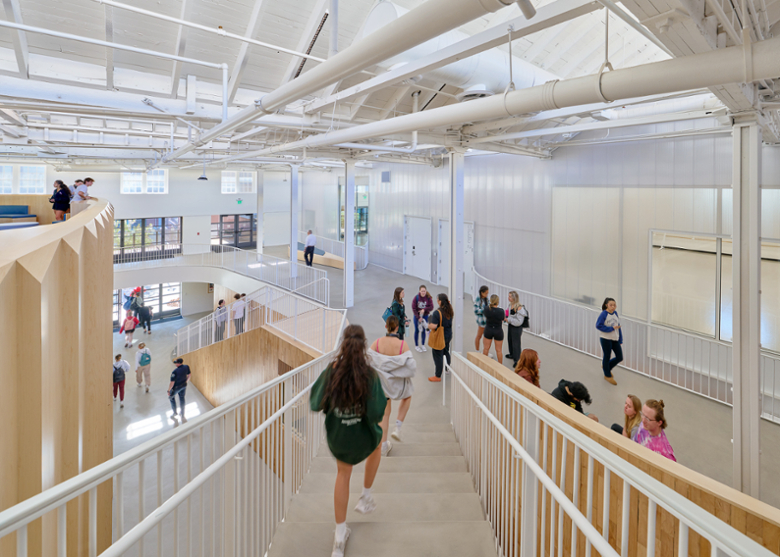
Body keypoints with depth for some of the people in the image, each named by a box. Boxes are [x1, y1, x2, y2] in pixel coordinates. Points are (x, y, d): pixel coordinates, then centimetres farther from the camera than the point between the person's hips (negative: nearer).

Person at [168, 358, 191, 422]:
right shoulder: (187, 367, -13)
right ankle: (182, 415, 33)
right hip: (184, 386, 5)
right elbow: (188, 376, 3)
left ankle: (175, 412, 37)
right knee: (182, 398, 22)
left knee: (171, 397, 24)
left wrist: (168, 390, -11)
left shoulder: (175, 372, -31)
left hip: (176, 387, -5)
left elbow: (172, 382, -25)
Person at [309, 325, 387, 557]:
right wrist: (383, 400, -7)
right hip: (363, 437, -2)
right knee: (377, 444, 36)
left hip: (337, 437, 2)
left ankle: (340, 534, 35)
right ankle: (366, 498, 43)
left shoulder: (331, 371, -19)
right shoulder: (370, 375, -24)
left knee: (343, 473, 29)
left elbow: (316, 405, -11)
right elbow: (376, 414, -26)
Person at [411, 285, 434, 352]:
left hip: (425, 316, 2)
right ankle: (416, 346, 22)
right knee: (417, 330, 9)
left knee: (423, 330, 11)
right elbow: (414, 308, -13)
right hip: (417, 316, -2)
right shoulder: (416, 298, -15)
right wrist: (418, 318, -15)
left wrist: (424, 309, -28)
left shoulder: (429, 298, -10)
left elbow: (431, 307, -10)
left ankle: (423, 345, 27)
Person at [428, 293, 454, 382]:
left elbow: (433, 326, -31)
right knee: (446, 352, 27)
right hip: (448, 335, 7)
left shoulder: (437, 313, -27)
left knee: (438, 356, 3)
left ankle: (438, 376, 12)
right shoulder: (450, 311, -3)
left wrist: (428, 325, -11)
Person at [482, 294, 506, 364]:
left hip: (488, 330, 2)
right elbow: (503, 319, -7)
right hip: (498, 331, -2)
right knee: (498, 350, 11)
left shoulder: (486, 309, -16)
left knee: (486, 348, 18)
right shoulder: (501, 311, -24)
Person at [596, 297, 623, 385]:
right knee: (607, 357, 6)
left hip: (615, 339, 6)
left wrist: (620, 339, 9)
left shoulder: (615, 314, 4)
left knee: (620, 357, 7)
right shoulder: (604, 314, -14)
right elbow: (598, 325, -17)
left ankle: (606, 366, 33)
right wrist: (611, 328, -21)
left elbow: (618, 326, 9)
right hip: (606, 339, -6)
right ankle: (607, 376, 24)